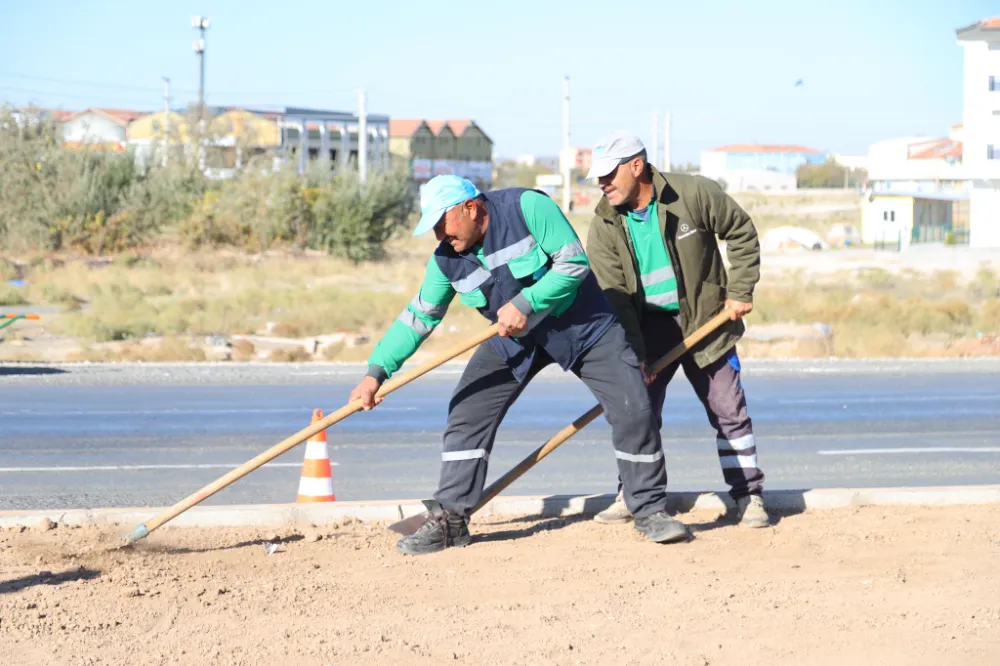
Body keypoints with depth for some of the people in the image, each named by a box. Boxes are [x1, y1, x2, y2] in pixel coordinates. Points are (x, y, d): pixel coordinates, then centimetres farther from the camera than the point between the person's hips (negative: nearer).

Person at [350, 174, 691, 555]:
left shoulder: (528, 207, -24)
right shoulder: (447, 261, -10)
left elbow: (574, 263, -25)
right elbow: (418, 317, -2)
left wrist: (525, 303, -31)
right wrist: (377, 372, -9)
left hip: (582, 325, -4)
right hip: (513, 338, 4)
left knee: (633, 410, -10)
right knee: (467, 415, -6)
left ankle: (649, 511, 6)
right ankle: (449, 520, 2)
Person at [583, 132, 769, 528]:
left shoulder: (693, 194, -15)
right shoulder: (604, 227, -10)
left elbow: (741, 233, -1)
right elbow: (614, 298, -12)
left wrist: (740, 291, -6)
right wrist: (631, 355, -19)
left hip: (705, 319, -2)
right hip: (648, 326, 2)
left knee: (728, 410, 1)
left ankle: (748, 495, 11)